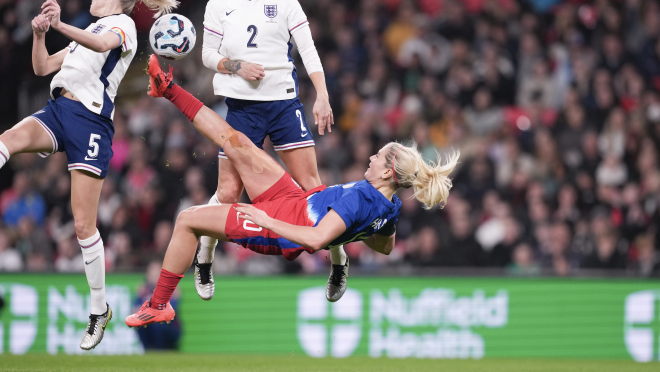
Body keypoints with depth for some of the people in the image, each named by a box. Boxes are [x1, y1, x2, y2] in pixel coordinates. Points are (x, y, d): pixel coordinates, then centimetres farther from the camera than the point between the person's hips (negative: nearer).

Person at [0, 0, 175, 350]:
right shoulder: (89, 31, 27)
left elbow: (101, 44, -22)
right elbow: (42, 67, 26)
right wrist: (39, 35, 6)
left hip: (90, 121, -7)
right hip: (57, 110, 7)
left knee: (84, 225, -7)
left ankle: (99, 309, 7)